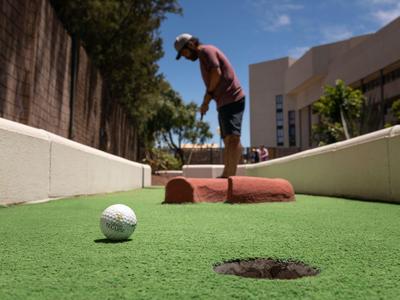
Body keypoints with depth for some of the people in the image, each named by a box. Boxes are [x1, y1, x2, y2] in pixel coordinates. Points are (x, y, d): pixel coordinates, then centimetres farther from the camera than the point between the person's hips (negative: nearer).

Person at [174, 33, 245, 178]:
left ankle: (230, 177, -22)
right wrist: (206, 102, 7)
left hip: (232, 98, -10)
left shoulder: (206, 50, -2)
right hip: (224, 102, 10)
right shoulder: (204, 56, 25)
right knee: (228, 139, 8)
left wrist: (207, 97, -7)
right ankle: (226, 175, 11)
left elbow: (217, 73, -16)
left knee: (233, 137, -17)